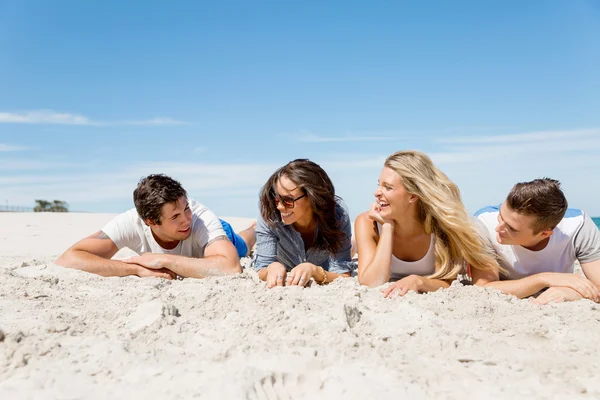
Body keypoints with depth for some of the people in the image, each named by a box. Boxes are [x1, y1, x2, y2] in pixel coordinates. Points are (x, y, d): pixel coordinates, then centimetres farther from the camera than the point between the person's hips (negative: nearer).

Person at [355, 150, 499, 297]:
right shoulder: (367, 223, -19)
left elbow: (448, 284, -22)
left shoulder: (440, 224, -21)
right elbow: (371, 285, -28)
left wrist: (417, 281, -42)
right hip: (388, 301, 0)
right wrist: (387, 226, -28)